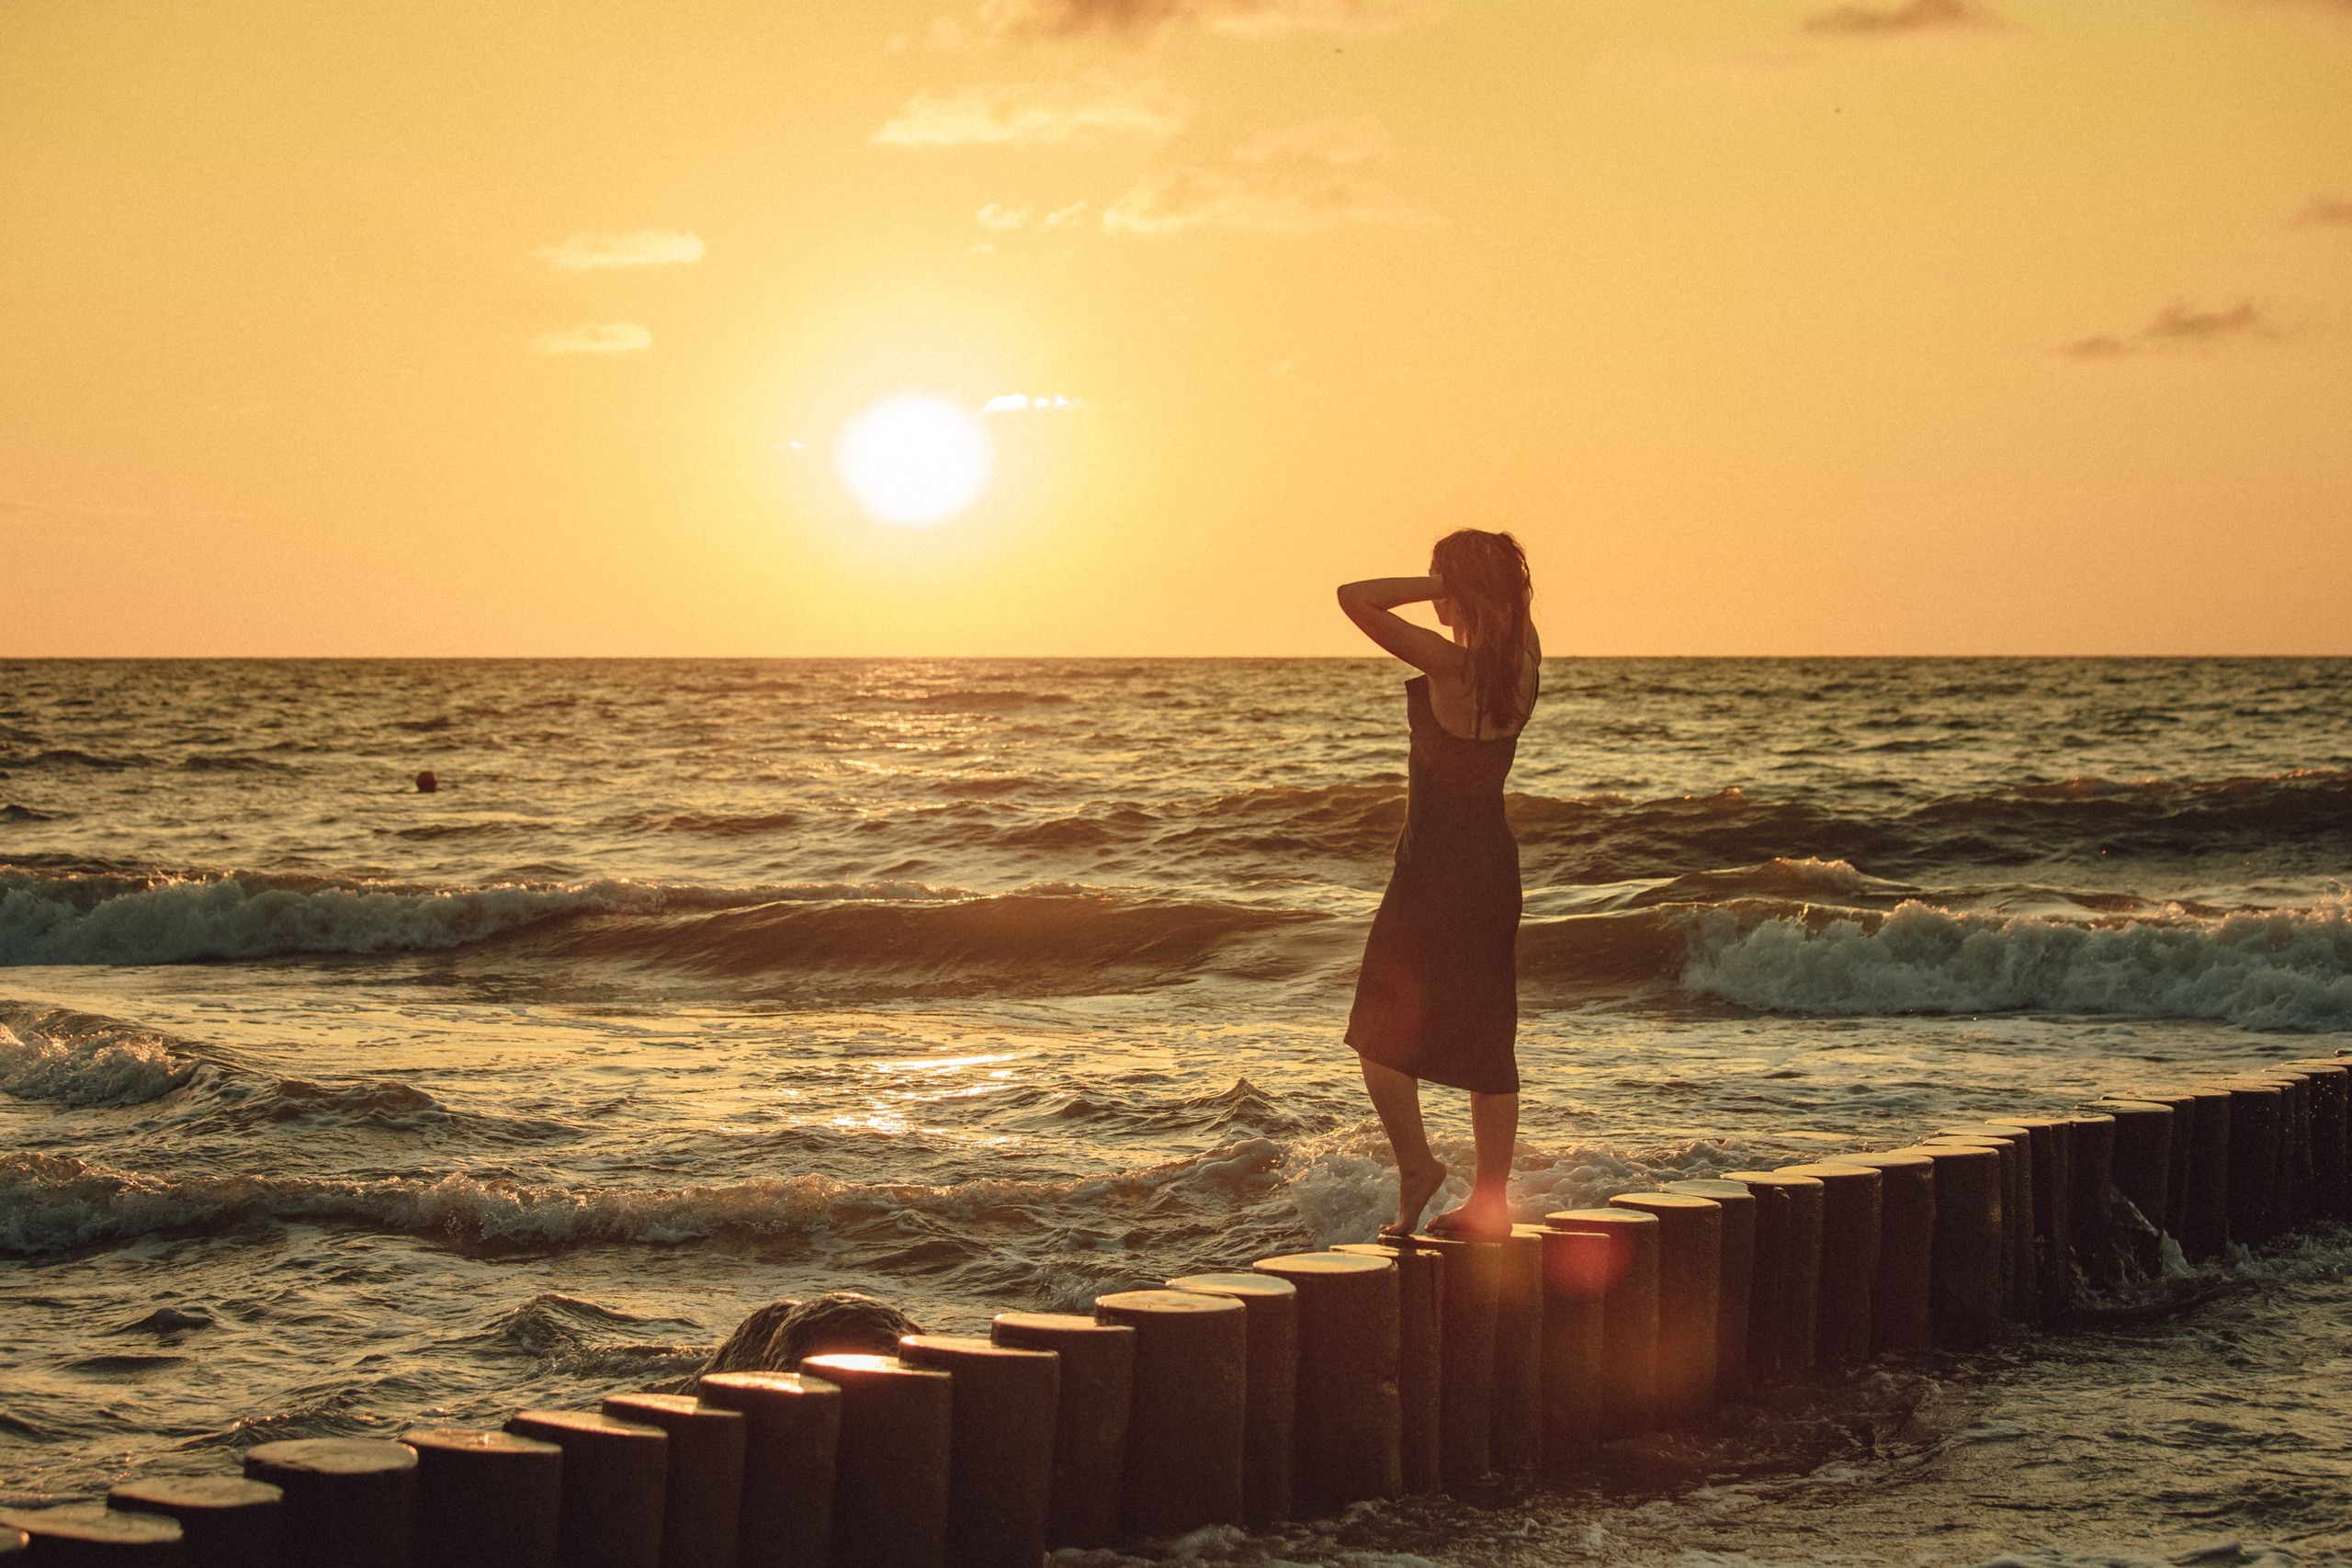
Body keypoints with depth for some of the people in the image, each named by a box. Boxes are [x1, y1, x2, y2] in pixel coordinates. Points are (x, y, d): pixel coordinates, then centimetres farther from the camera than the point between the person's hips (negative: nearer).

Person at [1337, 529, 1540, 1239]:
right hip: (1495, 865, 7)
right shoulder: (1524, 665, 0)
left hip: (1433, 867, -7)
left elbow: (1354, 597, -19)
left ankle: (1415, 1162, -5)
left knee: (1378, 1029, 9)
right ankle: (1489, 1201, 14)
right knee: (1488, 1037, 11)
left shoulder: (1448, 663, -19)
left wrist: (1444, 583, -14)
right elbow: (1518, 610, 24)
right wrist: (1492, 582, 4)